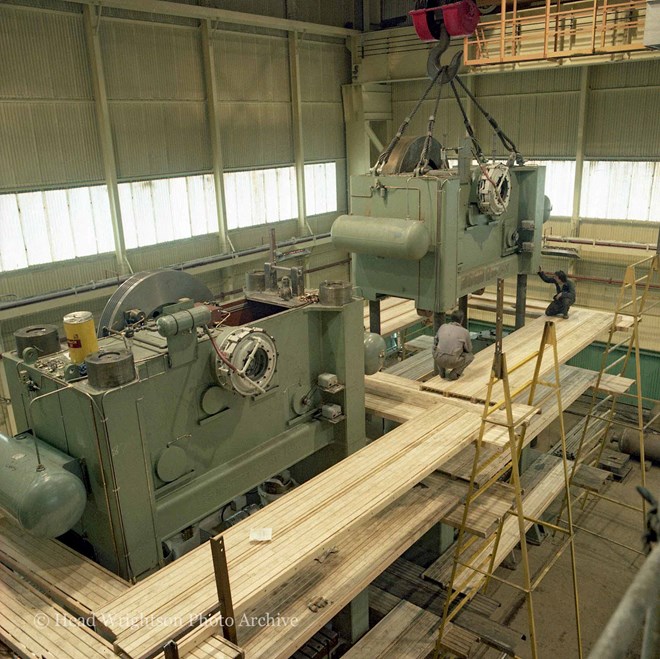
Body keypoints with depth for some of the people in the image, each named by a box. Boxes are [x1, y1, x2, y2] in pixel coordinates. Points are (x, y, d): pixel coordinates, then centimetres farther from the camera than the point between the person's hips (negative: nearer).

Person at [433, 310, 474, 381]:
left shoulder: (443, 327, 11)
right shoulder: (465, 332, 4)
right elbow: (469, 349, 18)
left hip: (438, 359, 4)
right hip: (452, 362, -4)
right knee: (470, 356, 21)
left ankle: (442, 372, 24)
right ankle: (454, 374, 8)